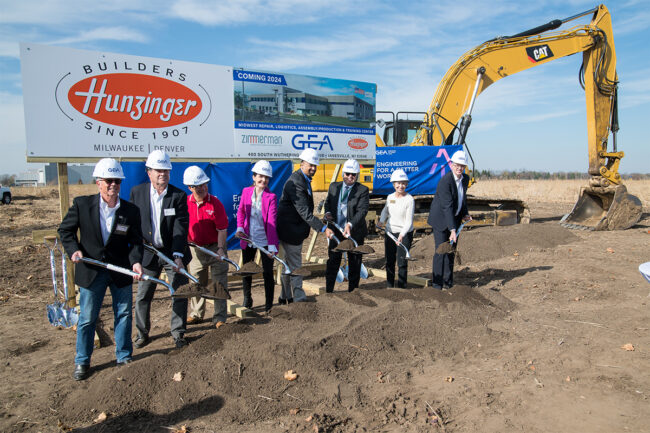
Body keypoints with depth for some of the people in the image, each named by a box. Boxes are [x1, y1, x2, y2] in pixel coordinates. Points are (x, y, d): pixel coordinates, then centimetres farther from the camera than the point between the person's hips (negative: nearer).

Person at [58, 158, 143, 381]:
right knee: (87, 318, 10)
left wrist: (136, 261, -21)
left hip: (121, 271, 1)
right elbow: (65, 230, 4)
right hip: (91, 271, -1)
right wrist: (73, 249, -12)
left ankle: (124, 357, 29)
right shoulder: (82, 204, -9)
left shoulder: (131, 210, -8)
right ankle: (82, 362, 29)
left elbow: (136, 241, -4)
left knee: (124, 314, 12)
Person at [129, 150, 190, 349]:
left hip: (173, 253, -1)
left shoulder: (179, 195, -9)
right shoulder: (137, 192, -2)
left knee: (180, 294, 4)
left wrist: (177, 254, -24)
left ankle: (178, 333, 22)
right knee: (142, 296, 10)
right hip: (148, 252, 2)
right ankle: (142, 334, 29)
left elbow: (181, 227, -15)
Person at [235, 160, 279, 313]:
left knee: (268, 272, 3)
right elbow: (241, 211, 11)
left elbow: (272, 222, -16)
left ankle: (269, 305, 20)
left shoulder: (271, 197, -11)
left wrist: (272, 245, -22)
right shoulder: (246, 192, 0)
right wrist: (240, 228, -6)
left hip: (265, 240, -4)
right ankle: (247, 302, 33)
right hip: (248, 239, 4)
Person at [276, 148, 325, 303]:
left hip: (295, 229, 10)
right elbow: (305, 212, -31)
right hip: (290, 230, -10)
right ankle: (298, 299, 9)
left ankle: (285, 297, 31)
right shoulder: (295, 183, -24)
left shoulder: (304, 179, 9)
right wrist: (322, 228, -35)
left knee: (289, 263, 18)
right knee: (295, 265, -2)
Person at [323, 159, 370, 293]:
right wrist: (327, 212, -7)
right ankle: (328, 291, 20)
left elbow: (362, 211, -17)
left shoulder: (363, 190, -7)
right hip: (335, 231, 3)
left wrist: (350, 225, -32)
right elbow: (327, 202, 16)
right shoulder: (334, 186, 7)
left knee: (354, 264, 9)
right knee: (332, 262, 9)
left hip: (354, 232, -3)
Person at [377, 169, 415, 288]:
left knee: (402, 262, -3)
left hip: (405, 234, -5)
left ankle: (401, 288, 10)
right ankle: (389, 286, 27)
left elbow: (409, 221, -17)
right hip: (389, 232, 5)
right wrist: (382, 221, 7)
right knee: (389, 261, 13)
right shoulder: (390, 197, 1)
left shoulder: (409, 200, -13)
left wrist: (402, 234, -29)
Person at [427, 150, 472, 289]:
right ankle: (438, 283, 2)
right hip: (441, 219, -7)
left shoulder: (465, 179, 1)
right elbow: (447, 207, -30)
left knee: (451, 250, 12)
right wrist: (452, 230, -34)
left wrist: (465, 214, 5)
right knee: (441, 250, -8)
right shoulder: (445, 181, -24)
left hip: (454, 218, 7)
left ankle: (448, 282, 22)